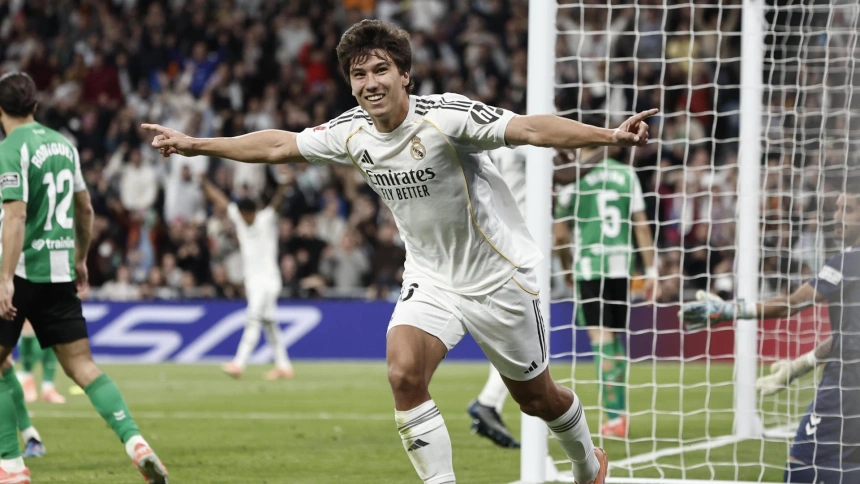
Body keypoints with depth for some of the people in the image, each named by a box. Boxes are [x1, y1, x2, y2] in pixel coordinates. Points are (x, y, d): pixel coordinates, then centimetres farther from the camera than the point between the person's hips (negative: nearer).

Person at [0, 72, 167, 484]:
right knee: (82, 366, 4)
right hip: (60, 272, 7)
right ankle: (134, 441, -14)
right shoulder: (63, 144, 12)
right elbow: (85, 209, 21)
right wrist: (80, 260, 32)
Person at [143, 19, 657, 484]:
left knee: (535, 396, 10)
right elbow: (279, 145, 7)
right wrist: (194, 144, 12)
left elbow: (530, 129, -35)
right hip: (430, 278, 4)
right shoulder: (352, 132, -7)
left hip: (497, 275, -4)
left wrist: (611, 136, -48)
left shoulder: (445, 116, -25)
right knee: (404, 373, -22)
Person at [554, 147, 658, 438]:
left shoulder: (575, 179, -3)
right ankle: (619, 411, 18)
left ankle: (615, 417, -10)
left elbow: (560, 234, 2)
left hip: (590, 265, -4)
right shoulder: (627, 175, 6)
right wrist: (650, 269, 8)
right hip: (622, 265, 4)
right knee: (615, 339, 16)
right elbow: (641, 225, 4)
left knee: (602, 338, -4)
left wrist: (567, 268, 18)